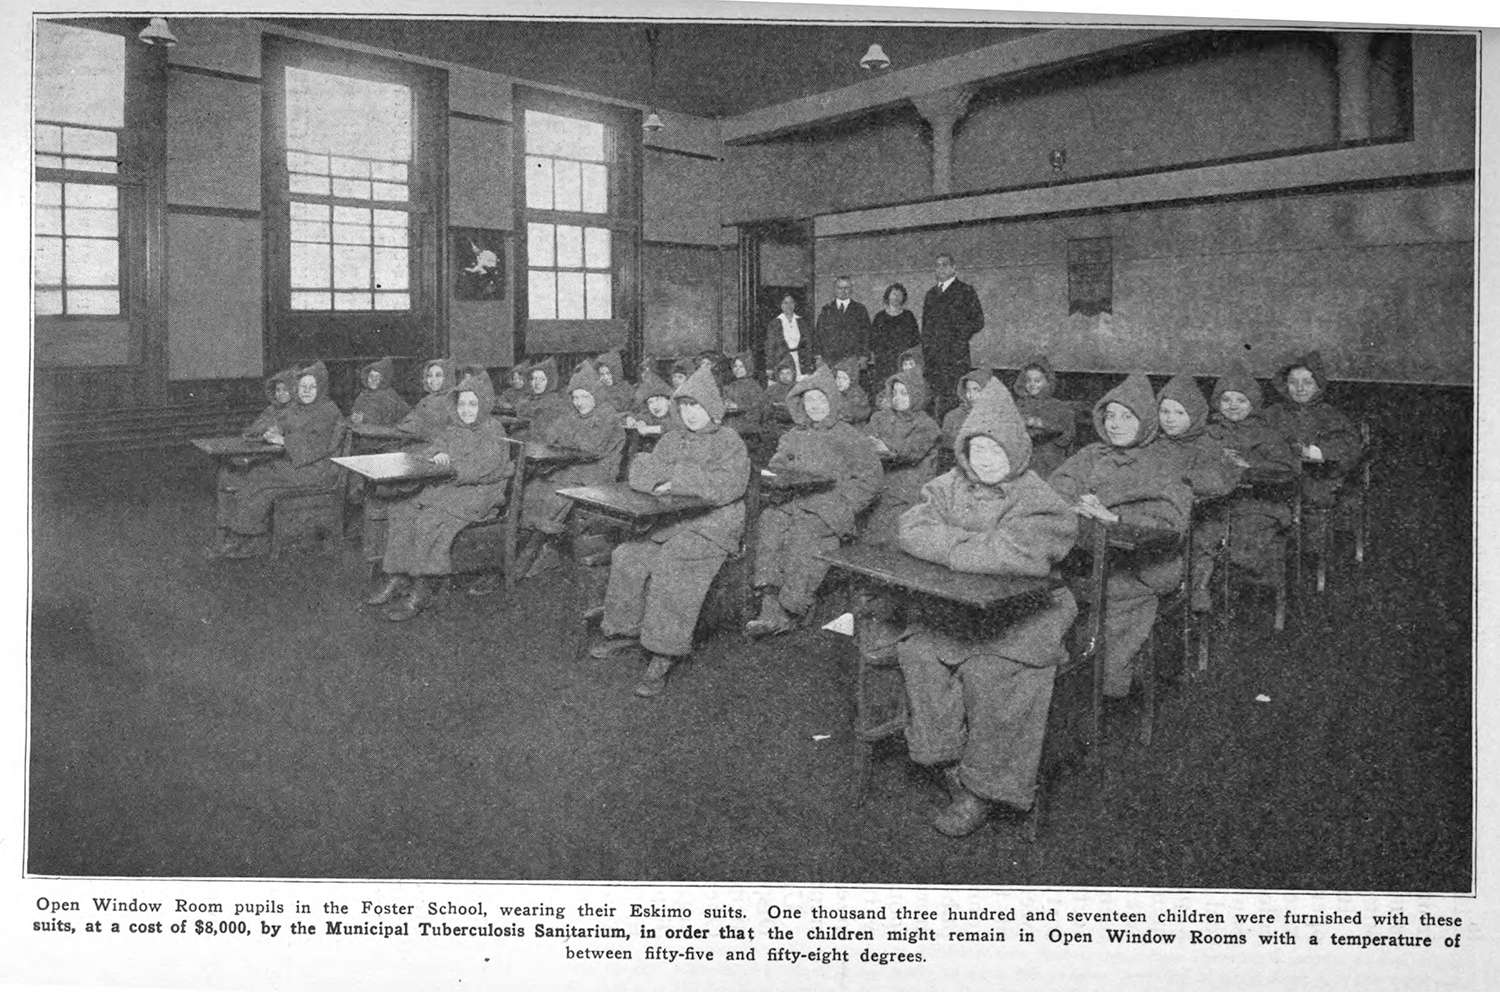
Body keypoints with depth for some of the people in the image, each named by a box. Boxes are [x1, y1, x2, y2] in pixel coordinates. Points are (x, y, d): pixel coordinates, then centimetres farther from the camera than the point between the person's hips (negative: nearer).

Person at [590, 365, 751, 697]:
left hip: (711, 529, -6)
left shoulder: (730, 444, -1)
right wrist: (661, 478, -16)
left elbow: (724, 487, -18)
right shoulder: (672, 441, 18)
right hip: (668, 524, 6)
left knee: (669, 566, -31)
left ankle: (665, 654, -27)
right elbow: (638, 473, 7)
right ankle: (626, 631, 1)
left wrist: (676, 480, -16)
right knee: (625, 557, -15)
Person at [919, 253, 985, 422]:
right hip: (932, 354, 5)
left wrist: (961, 337, -7)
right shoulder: (931, 294, 21)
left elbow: (978, 321, 1)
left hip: (955, 353, -5)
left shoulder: (965, 291, 4)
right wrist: (925, 347, 12)